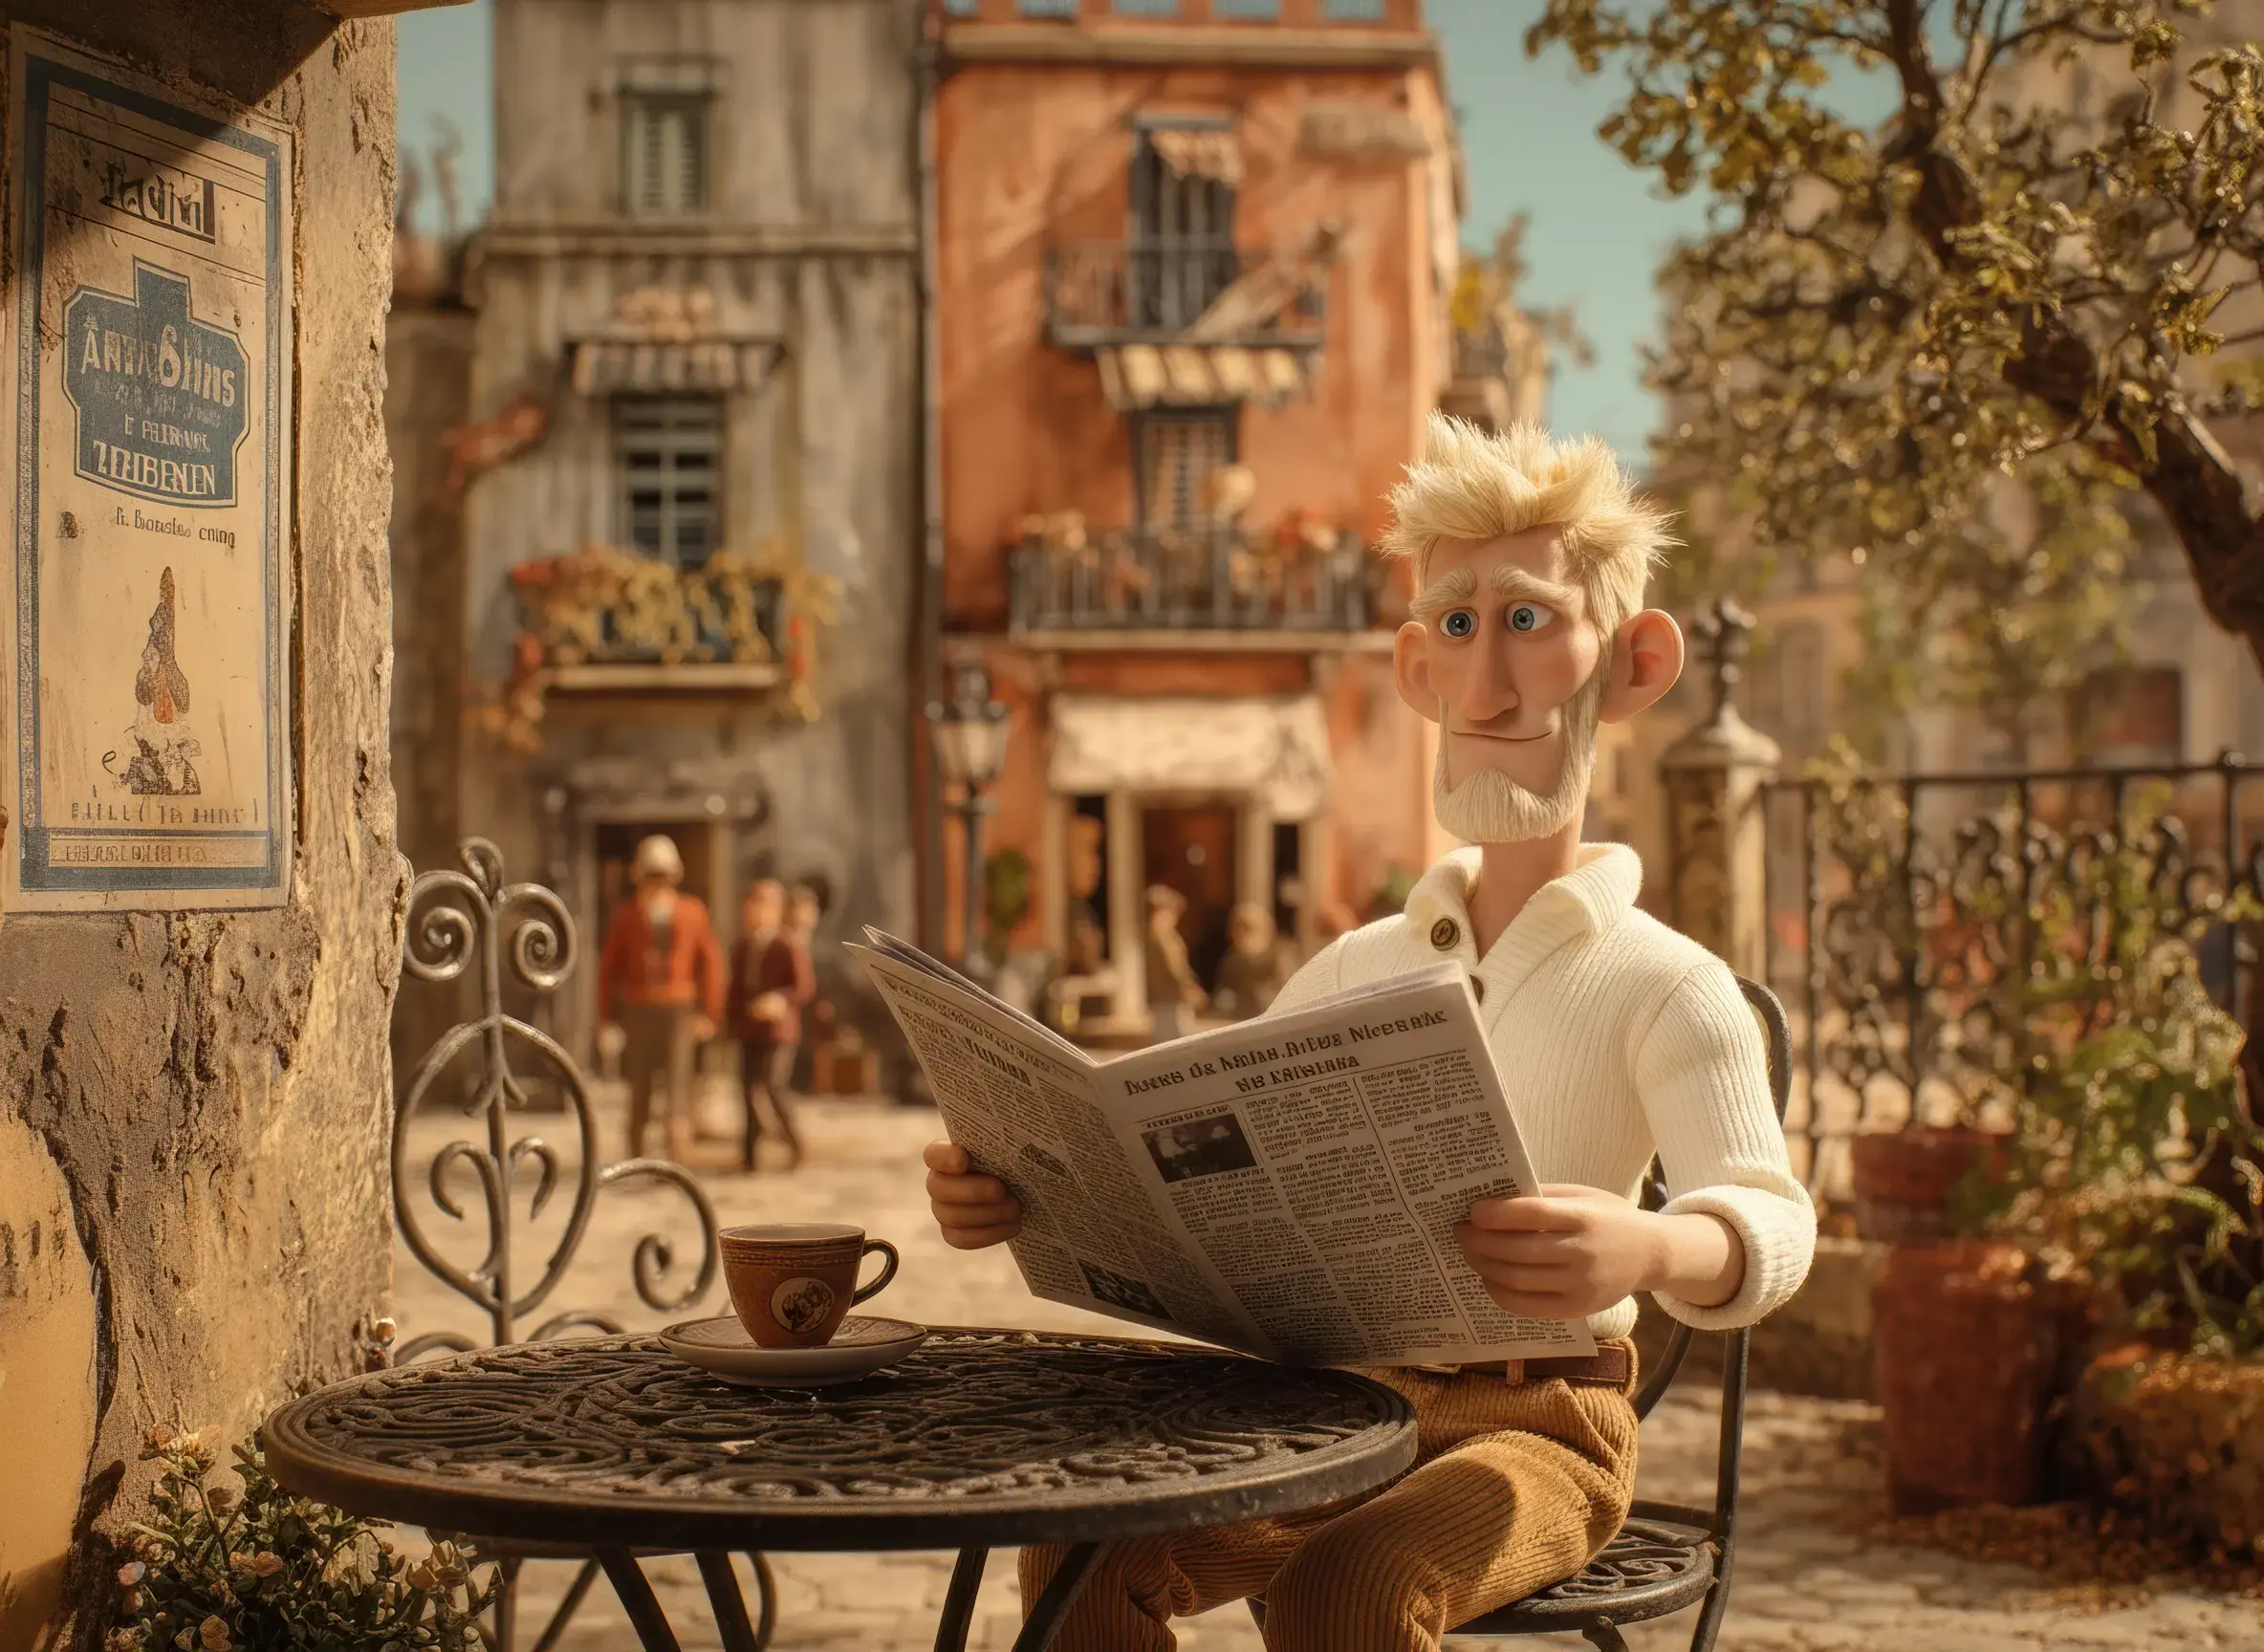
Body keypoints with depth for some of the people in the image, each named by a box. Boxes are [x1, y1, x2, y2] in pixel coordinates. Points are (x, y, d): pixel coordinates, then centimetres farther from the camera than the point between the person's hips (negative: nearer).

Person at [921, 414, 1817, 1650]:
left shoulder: (1663, 985, -6)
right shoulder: (1355, 971, 11)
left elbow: (1771, 1221, -21)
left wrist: (1651, 1248, -46)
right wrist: (1029, 1192, -11)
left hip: (1535, 1424, -4)